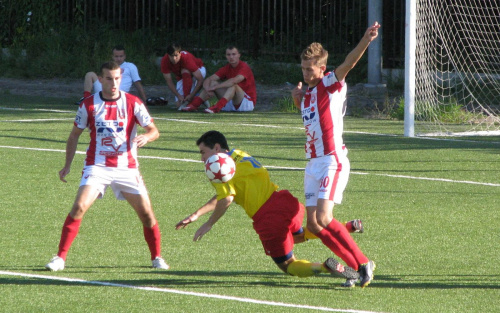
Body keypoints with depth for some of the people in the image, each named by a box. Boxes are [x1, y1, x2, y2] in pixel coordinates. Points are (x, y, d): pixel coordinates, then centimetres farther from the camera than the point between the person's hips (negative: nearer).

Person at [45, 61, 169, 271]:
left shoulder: (133, 103, -2)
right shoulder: (88, 104, 0)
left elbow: (154, 130, -1)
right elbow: (74, 136, 10)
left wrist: (146, 137, -25)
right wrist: (67, 165, 6)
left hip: (127, 167, 1)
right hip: (97, 166, -1)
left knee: (146, 213, -3)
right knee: (79, 208, -19)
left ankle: (157, 257, 17)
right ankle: (60, 257, -13)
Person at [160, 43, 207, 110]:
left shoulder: (186, 58, -39)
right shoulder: (165, 61, -28)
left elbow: (200, 80, -38)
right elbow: (169, 82, -22)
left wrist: (191, 95, -43)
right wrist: (178, 96, -32)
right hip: (181, 78, 3)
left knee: (185, 71, -39)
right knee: (178, 104, -14)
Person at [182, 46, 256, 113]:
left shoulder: (244, 67, -16)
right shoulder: (226, 68, 5)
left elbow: (234, 81, -36)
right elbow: (208, 80, 0)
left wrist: (215, 87, -34)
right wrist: (207, 89, -25)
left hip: (249, 102, -7)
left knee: (233, 85, -35)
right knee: (212, 82, -2)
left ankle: (217, 107, -54)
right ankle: (194, 105, -15)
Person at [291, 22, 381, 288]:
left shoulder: (331, 85, -6)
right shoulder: (307, 94, 17)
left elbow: (348, 64, -24)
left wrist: (365, 41, -43)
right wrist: (297, 99, 13)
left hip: (332, 161, -9)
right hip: (313, 163, 9)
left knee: (323, 218, -21)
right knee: (313, 224, 2)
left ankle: (363, 263, -11)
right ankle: (359, 267, 7)